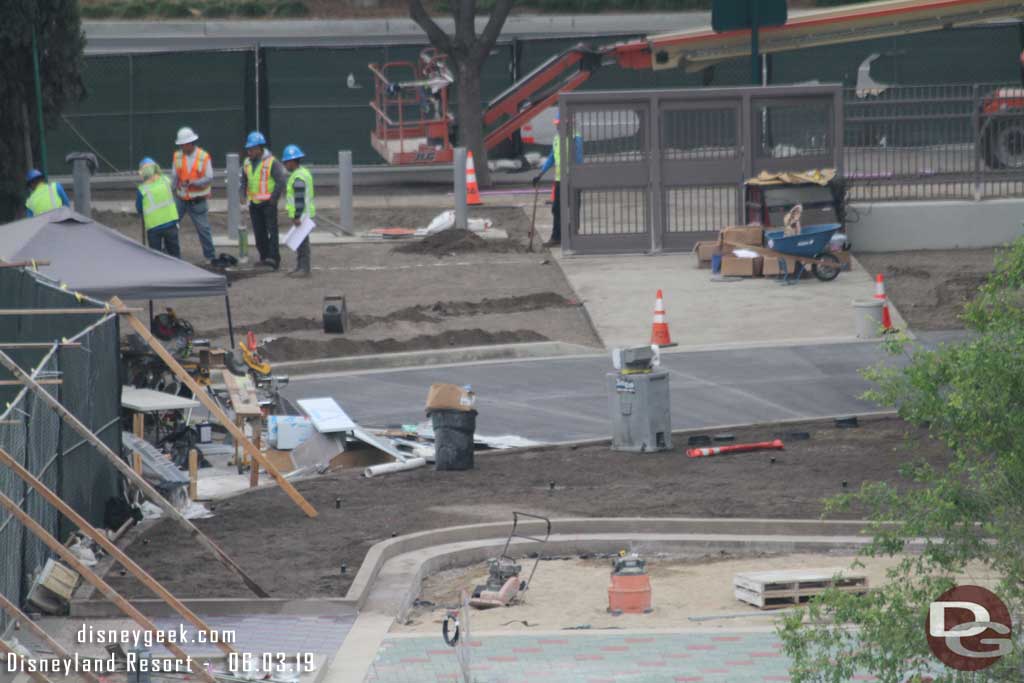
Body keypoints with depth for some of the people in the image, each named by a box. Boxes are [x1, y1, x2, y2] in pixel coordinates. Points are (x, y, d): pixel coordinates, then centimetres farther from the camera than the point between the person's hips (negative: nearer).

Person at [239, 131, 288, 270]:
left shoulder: (271, 162, -11)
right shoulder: (247, 162, 9)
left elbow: (281, 180, -13)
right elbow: (244, 180, 22)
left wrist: (274, 197, -15)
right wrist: (243, 195, 8)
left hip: (268, 202, -6)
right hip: (254, 203, 6)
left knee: (271, 230, -10)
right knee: (259, 232, 8)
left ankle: (274, 258, -15)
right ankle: (264, 257, 16)